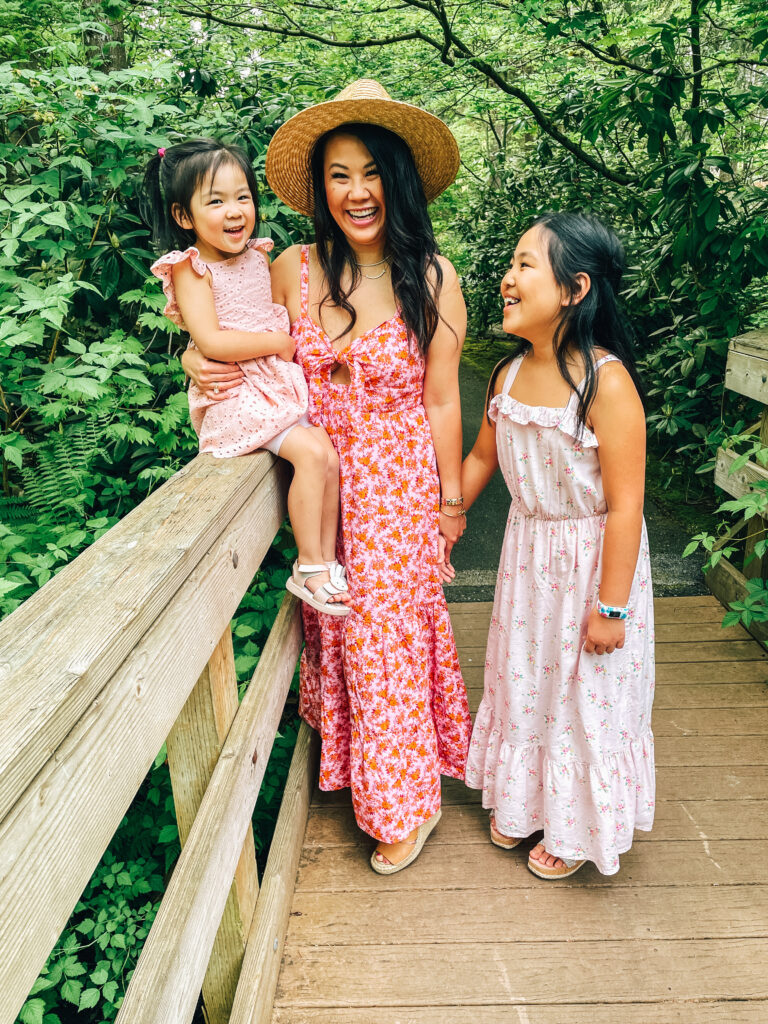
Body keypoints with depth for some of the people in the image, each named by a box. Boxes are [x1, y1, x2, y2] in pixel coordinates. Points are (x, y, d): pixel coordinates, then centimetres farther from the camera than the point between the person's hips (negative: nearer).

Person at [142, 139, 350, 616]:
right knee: (312, 451, -22)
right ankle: (308, 568, -8)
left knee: (329, 455, -6)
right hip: (235, 393, -7)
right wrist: (279, 342, -12)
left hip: (283, 381, 7)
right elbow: (211, 342, -19)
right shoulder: (191, 269, -9)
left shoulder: (259, 255, 11)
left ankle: (328, 561, 8)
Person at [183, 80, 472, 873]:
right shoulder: (294, 269, -4)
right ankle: (353, 763, 39)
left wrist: (451, 501, -1)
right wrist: (202, 357, -8)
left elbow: (440, 403, -6)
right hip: (324, 480, 3)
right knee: (335, 624, 13)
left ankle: (408, 803, 28)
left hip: (401, 483, -3)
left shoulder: (432, 278, -10)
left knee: (390, 630, 5)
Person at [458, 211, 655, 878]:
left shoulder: (606, 382, -25)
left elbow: (625, 506, -23)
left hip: (591, 560, -6)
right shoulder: (509, 374, -4)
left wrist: (611, 607, -20)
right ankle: (524, 800, 46)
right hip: (527, 553, 6)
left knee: (585, 695, 11)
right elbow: (481, 458, 11)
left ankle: (578, 828, 37)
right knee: (523, 679, 20)